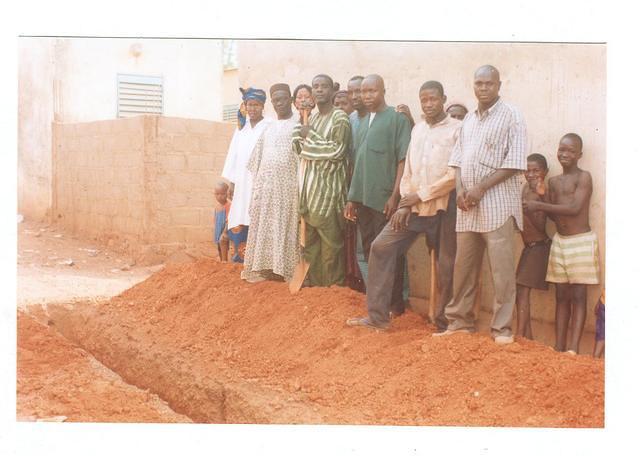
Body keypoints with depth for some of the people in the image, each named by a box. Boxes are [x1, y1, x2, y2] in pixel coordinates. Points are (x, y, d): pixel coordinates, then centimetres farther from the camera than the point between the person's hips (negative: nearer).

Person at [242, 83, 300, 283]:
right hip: (266, 185, 5)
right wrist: (257, 184, 12)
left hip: (289, 185, -5)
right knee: (264, 226, 4)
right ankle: (264, 266, 7)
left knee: (286, 227, -4)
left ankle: (286, 269, -2)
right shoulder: (268, 128, 17)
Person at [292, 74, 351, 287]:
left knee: (330, 239, -5)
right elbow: (300, 150, 21)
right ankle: (313, 281, 21)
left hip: (328, 186, -7)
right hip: (309, 185, 8)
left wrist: (310, 135, -10)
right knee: (310, 237, 11)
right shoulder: (312, 117, 16)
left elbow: (338, 151, -17)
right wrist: (299, 137, 0)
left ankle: (333, 285, 4)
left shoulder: (340, 118, -7)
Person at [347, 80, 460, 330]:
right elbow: (407, 171, 14)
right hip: (413, 206, 6)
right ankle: (378, 316, 1)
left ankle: (444, 323, 17)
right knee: (381, 247, -4)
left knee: (446, 265, 2)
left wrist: (421, 195, -11)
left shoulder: (457, 129, -5)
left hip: (443, 208, -5)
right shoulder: (417, 129, 15)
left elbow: (455, 175, -13)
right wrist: (404, 204, 1)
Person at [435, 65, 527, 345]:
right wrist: (460, 189, -1)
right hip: (467, 206, 6)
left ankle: (502, 327, 4)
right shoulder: (469, 120, 17)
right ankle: (460, 321, 21)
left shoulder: (511, 117, -3)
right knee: (463, 266, 10)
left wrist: (481, 188, -15)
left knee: (501, 269, -4)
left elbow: (514, 163, -10)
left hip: (497, 204, -6)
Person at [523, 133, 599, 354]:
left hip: (581, 241, -6)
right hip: (559, 240, 6)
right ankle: (559, 347, 8)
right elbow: (554, 215, 10)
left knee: (578, 295, -5)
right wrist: (539, 197, -6)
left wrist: (539, 205, -17)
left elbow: (575, 208, -19)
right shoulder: (554, 181, 11)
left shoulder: (583, 177, -8)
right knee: (561, 296, 6)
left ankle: (573, 349, -7)